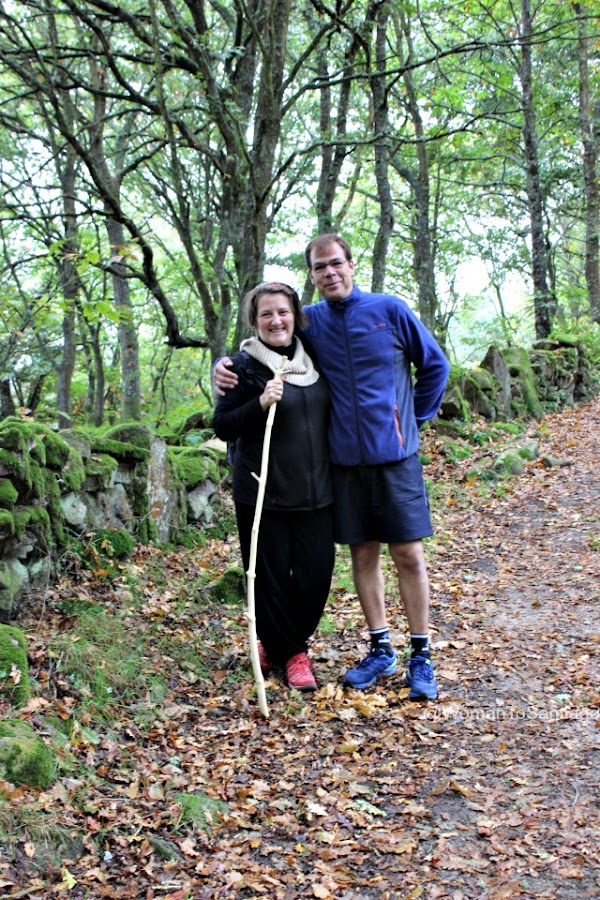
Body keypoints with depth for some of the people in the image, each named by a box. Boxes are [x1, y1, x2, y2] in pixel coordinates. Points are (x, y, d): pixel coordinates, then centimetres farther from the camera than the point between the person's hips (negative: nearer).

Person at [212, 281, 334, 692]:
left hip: (316, 493, 5)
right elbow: (222, 426, -7)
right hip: (263, 494, -4)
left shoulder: (313, 361, 9)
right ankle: (291, 654, 24)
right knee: (271, 577, 3)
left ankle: (279, 643, 29)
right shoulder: (244, 366, -6)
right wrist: (260, 403, -22)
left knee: (316, 575, 6)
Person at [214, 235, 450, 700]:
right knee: (363, 553, 9)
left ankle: (422, 656, 12)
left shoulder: (390, 310, -2)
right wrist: (225, 363, -8)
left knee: (408, 555, 0)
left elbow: (435, 365, 7)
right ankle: (381, 649, 23)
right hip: (345, 459, 2)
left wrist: (415, 418, 6)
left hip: (395, 455, -2)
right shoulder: (310, 321, 4)